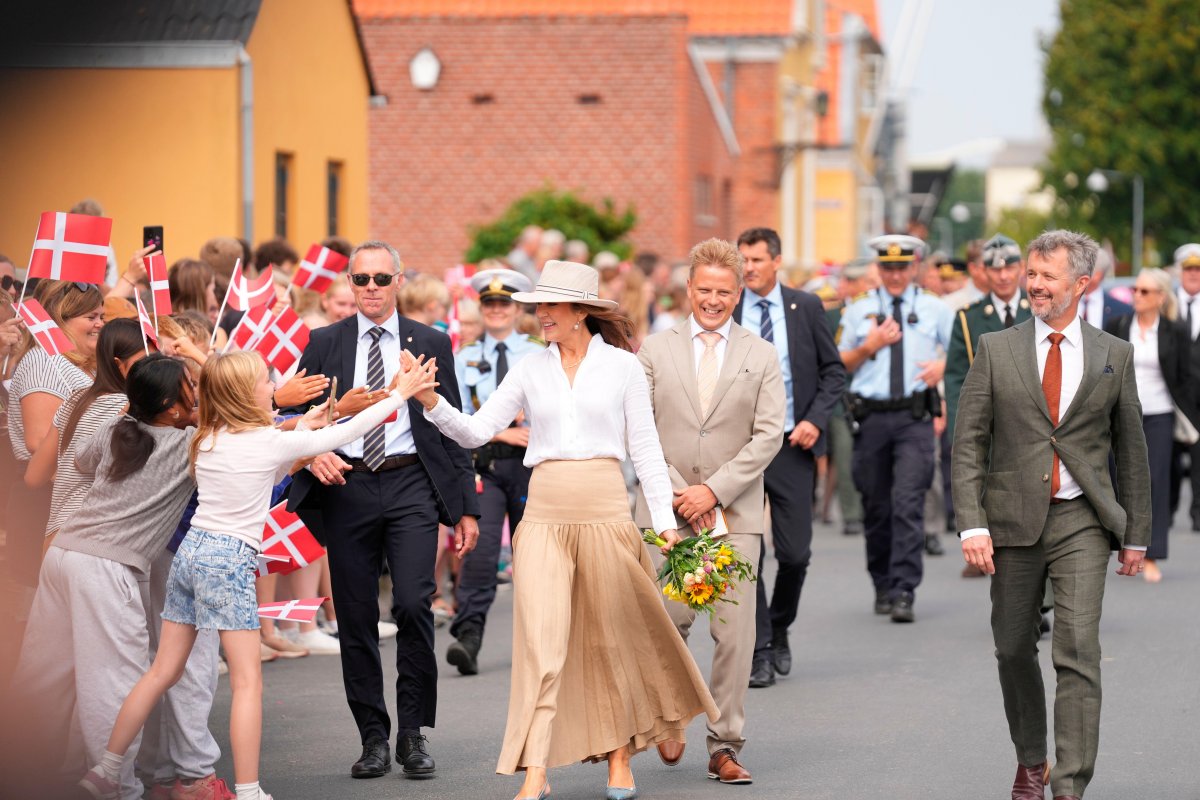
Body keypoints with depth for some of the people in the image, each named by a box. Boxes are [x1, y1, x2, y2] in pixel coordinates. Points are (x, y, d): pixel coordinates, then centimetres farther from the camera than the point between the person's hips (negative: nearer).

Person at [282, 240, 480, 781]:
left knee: (413, 603, -14)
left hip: (410, 485, -1)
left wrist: (465, 508, 6)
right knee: (356, 618, 3)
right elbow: (298, 415, 10)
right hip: (346, 487, 1)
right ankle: (373, 738, 11)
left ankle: (413, 731, -1)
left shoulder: (431, 344, 9)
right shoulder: (324, 343, 10)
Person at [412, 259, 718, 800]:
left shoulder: (623, 367, 2)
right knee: (540, 639, -7)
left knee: (610, 638, 7)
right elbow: (476, 432, 3)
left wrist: (665, 520, -1)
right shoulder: (531, 370, 8)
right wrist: (433, 405, -14)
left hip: (605, 509, -1)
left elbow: (644, 449, 3)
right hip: (545, 512, 1)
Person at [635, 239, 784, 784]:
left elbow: (768, 436, 0)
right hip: (666, 510, 0)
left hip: (733, 514, 0)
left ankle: (725, 747, 2)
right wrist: (677, 492, -7)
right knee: (668, 621, -7)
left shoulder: (761, 356, 8)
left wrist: (714, 490, -10)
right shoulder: (656, 350, 9)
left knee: (735, 633, -5)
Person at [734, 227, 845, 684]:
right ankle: (759, 651, 6)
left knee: (795, 552, 0)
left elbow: (833, 370, 8)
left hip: (792, 444, 0)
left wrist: (815, 420, -6)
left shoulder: (805, 308, 4)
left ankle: (780, 628, 27)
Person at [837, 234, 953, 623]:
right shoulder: (858, 312, 10)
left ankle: (903, 593, -15)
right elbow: (840, 365, 11)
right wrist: (869, 346, -6)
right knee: (876, 506, 9)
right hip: (871, 416, 2)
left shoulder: (934, 309, 9)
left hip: (915, 418, -2)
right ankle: (883, 587, 24)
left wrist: (943, 365, -6)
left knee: (908, 503, -13)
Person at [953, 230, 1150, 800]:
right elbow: (969, 443, 0)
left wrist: (1136, 533, 10)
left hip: (1081, 522, -1)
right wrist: (972, 524, -10)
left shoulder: (1113, 356, 5)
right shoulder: (996, 350, 3)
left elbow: (1131, 449, 11)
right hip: (1014, 518, 1)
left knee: (1078, 652, -12)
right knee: (1013, 650, 11)